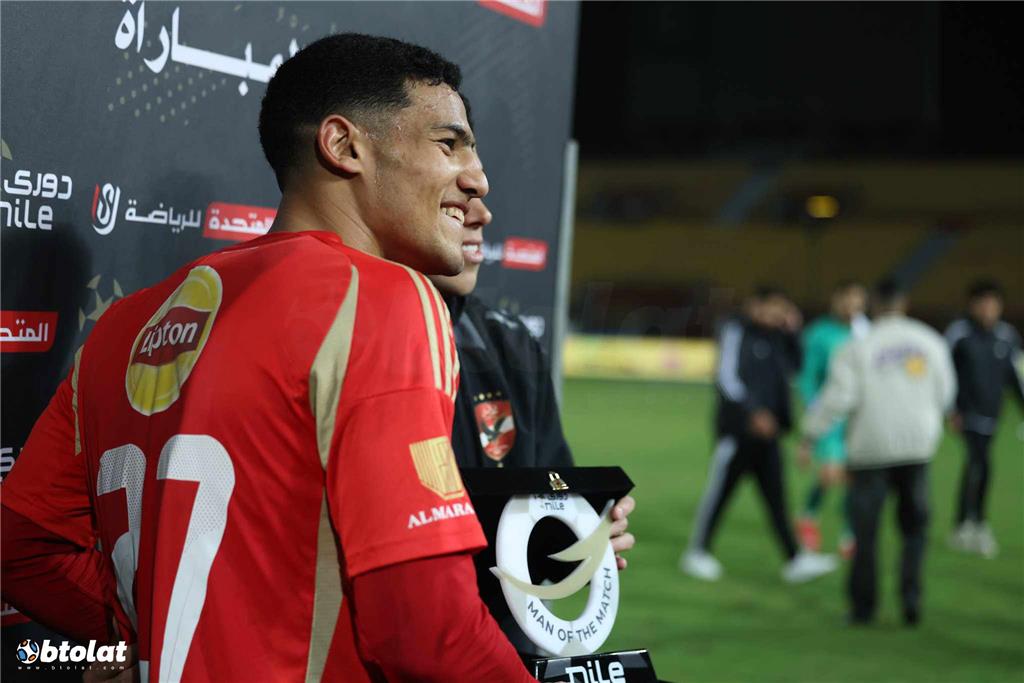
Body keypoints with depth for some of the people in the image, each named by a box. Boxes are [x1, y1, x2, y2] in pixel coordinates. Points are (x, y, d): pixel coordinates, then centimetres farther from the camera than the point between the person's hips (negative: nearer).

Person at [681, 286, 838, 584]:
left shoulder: (773, 336, 14)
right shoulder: (735, 331, -8)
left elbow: (793, 367, 19)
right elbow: (726, 376, -14)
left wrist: (792, 333, 6)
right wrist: (754, 411, -21)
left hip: (766, 429, 7)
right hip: (737, 428, -7)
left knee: (775, 495, 4)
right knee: (719, 490, 2)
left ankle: (795, 559, 2)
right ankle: (697, 553, 15)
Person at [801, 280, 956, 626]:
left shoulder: (858, 347, -7)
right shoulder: (931, 341, 2)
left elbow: (838, 398, -12)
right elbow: (944, 393, 8)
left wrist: (810, 433, -2)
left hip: (871, 447, -2)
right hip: (918, 445, 2)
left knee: (866, 531, 5)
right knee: (915, 526, 14)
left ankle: (863, 606, 8)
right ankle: (911, 593, -2)